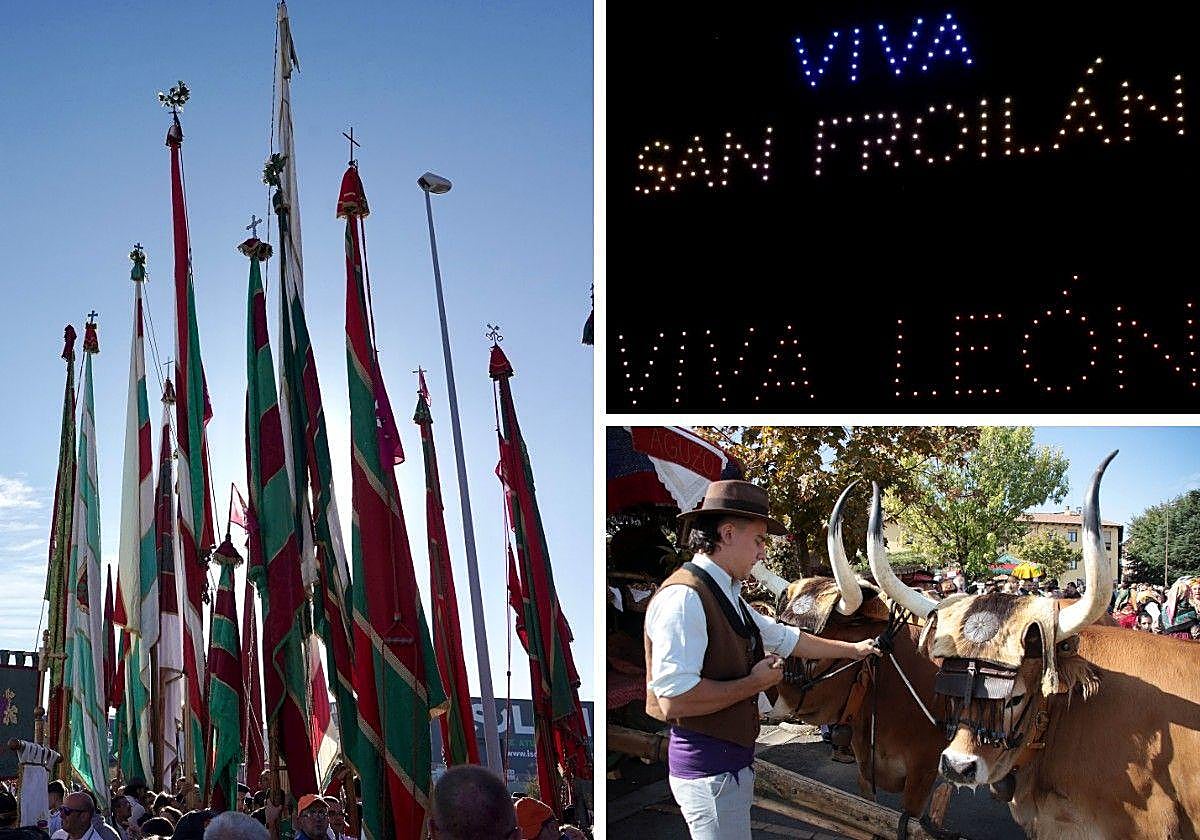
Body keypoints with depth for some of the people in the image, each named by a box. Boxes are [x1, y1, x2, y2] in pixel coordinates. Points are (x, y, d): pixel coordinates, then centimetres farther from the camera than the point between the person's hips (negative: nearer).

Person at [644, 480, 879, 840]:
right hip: (708, 765, -10)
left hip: (732, 762, 10)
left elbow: (787, 638, 27)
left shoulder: (728, 598, 11)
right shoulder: (684, 597, -20)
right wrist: (756, 683, -16)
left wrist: (851, 648, 34)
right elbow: (674, 698, -27)